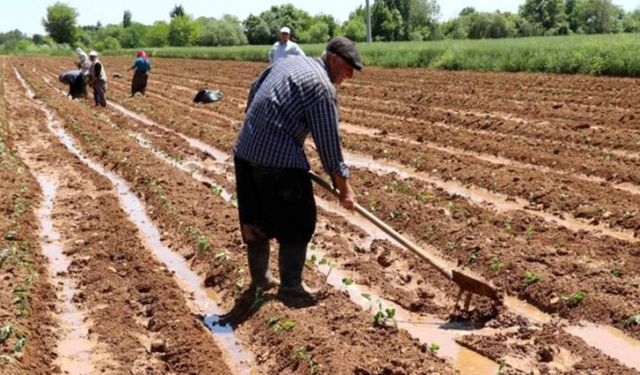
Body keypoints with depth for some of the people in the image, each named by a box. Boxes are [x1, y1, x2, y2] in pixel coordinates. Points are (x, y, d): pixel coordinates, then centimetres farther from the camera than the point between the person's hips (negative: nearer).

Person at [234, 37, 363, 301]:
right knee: (298, 222, 4)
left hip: (246, 150, 9)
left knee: (255, 219, 17)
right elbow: (328, 143, -10)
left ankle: (259, 278, 29)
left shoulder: (290, 61, 14)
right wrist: (344, 187, -3)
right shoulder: (323, 87, -10)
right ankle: (290, 284, 6)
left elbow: (254, 89, 23)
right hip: (280, 158, -9)